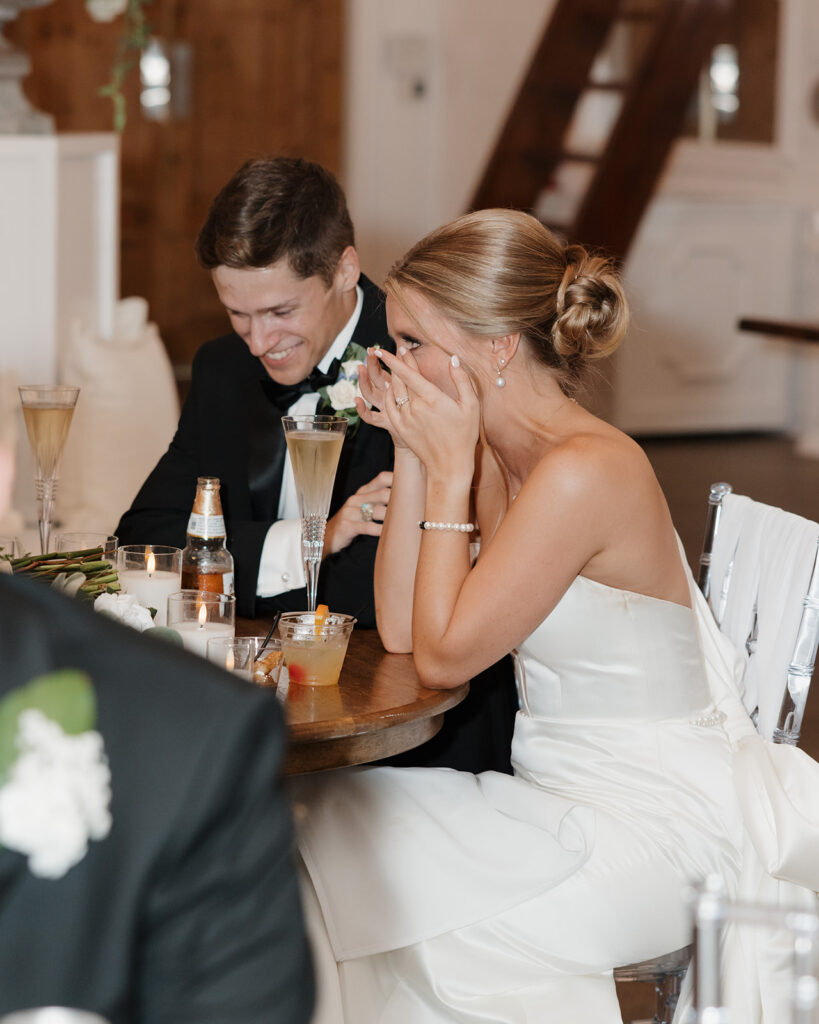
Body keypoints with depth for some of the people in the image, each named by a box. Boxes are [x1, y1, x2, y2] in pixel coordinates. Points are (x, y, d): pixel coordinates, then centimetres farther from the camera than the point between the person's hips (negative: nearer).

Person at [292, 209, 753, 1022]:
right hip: (562, 795, 8)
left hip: (658, 825, -8)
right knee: (325, 815, -7)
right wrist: (414, 453, -3)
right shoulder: (497, 455, 3)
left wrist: (449, 470, -16)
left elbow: (443, 656, -18)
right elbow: (399, 630, 2)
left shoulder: (585, 472, -23)